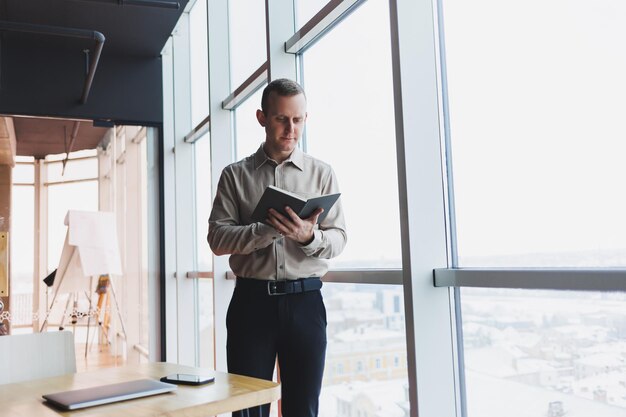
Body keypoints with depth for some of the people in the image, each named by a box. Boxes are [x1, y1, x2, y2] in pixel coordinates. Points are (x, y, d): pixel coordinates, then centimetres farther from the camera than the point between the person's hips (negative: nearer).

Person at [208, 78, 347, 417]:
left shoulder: (322, 173, 8)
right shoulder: (235, 175, 6)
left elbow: (338, 238, 3)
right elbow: (217, 238, -3)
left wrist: (309, 237, -19)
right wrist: (270, 230, -18)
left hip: (305, 300, 1)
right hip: (252, 300, 0)